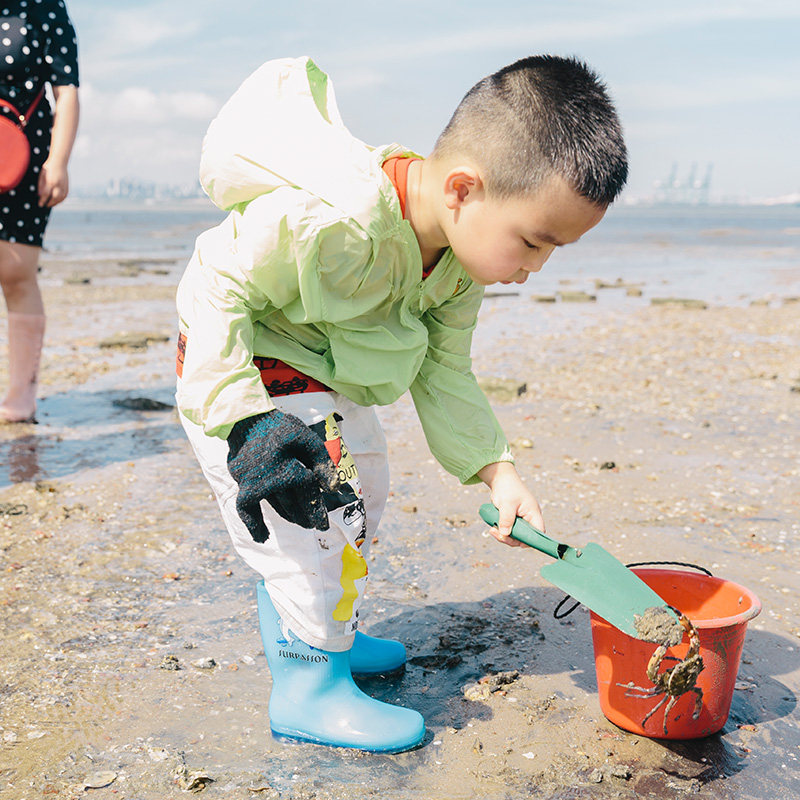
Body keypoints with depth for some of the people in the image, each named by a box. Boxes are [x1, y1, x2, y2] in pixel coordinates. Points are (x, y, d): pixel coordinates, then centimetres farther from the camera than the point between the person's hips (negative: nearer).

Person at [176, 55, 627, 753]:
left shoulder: (460, 259, -10)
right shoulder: (332, 223, -38)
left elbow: (442, 374, -2)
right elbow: (218, 292, -30)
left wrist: (496, 469, -9)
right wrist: (244, 419, -35)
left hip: (325, 379, 9)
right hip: (240, 368, -9)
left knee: (363, 490, 18)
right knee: (319, 501, -18)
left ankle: (316, 634, 38)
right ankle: (308, 690, 0)